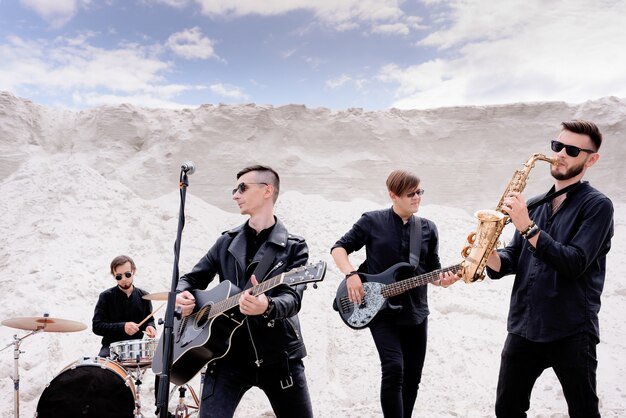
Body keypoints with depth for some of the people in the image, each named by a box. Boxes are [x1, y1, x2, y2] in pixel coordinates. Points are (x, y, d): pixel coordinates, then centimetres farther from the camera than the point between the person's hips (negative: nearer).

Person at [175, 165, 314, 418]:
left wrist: (267, 306, -36)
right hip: (228, 355, 2)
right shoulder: (227, 241, 11)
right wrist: (181, 294, -5)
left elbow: (293, 298, -14)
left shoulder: (294, 247, -1)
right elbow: (194, 277, 18)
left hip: (279, 356, -1)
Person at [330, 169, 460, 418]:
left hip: (415, 312, 5)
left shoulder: (428, 228, 7)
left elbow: (432, 270, 10)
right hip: (381, 311, -4)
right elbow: (339, 247, 0)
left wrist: (442, 280, -12)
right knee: (394, 369, -18)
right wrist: (351, 274, -15)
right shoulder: (372, 221, -4)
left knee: (412, 377, 11)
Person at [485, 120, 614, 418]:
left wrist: (528, 227, -24)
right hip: (522, 327, 5)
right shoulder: (533, 205, 11)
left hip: (572, 332, -5)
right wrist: (490, 254, -14)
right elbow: (511, 262, 8)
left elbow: (574, 263, -19)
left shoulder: (597, 205, -7)